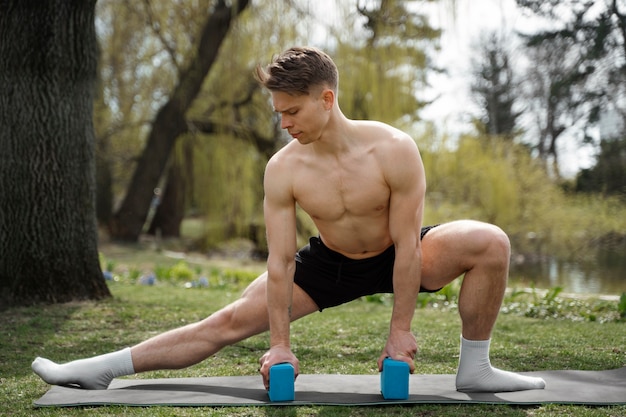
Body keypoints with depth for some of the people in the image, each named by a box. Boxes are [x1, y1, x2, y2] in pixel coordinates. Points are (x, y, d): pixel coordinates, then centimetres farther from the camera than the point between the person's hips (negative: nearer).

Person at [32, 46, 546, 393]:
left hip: (397, 257, -1)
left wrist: (400, 329, -20)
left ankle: (475, 367, -10)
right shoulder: (283, 170, -22)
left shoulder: (393, 150, -29)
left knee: (491, 242, -24)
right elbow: (280, 262, -18)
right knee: (229, 322, -8)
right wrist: (280, 344, -18)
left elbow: (406, 246, -24)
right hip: (329, 263, 1)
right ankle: (99, 370, -4)